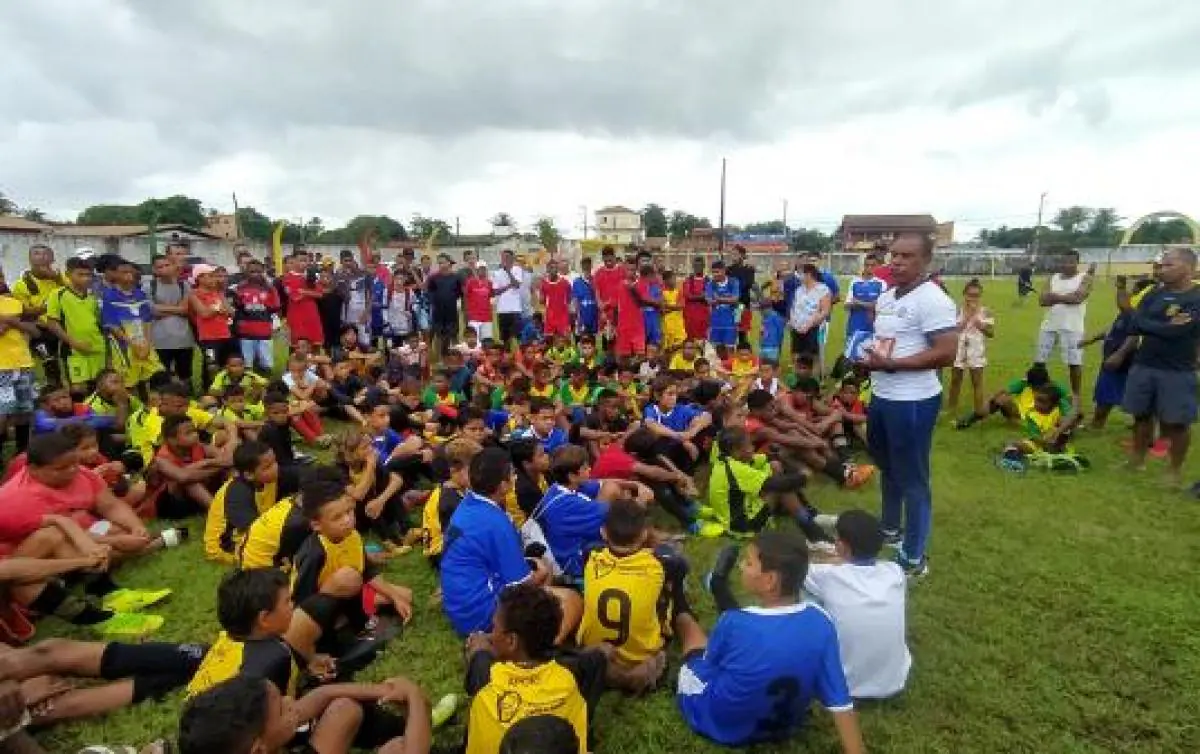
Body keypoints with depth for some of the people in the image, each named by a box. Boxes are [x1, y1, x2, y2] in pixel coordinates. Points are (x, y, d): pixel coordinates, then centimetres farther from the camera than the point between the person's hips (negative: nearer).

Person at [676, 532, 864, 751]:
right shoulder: (821, 624, -22)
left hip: (717, 723, -3)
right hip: (782, 729, 3)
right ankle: (719, 588, 40)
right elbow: (840, 702, -18)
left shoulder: (734, 623, -31)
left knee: (688, 622, 20)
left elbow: (708, 664, -10)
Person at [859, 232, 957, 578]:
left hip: (912, 402, -9)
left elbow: (946, 354, -24)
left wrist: (891, 364, -24)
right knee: (888, 467, 24)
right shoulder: (887, 296, 10)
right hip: (881, 396, 9)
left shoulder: (933, 300, -18)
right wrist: (868, 357, 5)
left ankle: (913, 557, 15)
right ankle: (890, 528, 44)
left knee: (912, 479, 2)